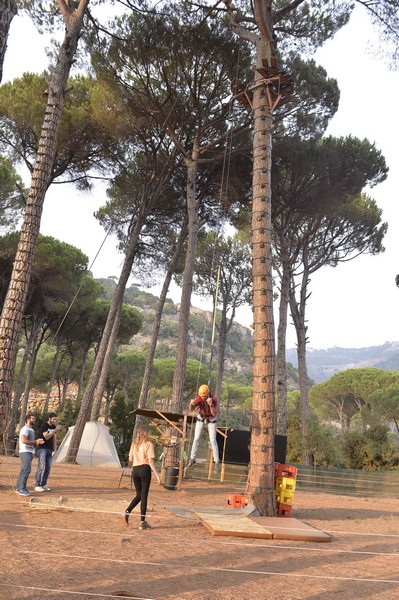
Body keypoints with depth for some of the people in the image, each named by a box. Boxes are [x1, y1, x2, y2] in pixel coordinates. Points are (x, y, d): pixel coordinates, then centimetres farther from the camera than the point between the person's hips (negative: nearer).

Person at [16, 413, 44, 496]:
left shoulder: (31, 430, 20)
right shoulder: (25, 429, -10)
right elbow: (24, 440, -23)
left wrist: (38, 442, 1)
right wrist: (36, 441, -17)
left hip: (29, 452, 10)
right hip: (25, 452, -10)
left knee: (23, 470, 11)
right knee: (26, 470, -13)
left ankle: (19, 488, 16)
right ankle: (22, 489, -12)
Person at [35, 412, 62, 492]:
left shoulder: (54, 427, 9)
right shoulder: (44, 426, -12)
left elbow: (54, 439, 10)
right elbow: (46, 437, -21)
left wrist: (54, 450, 3)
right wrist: (56, 430, -24)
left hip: (50, 450, 7)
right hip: (42, 449, -7)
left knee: (48, 468, 4)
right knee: (41, 467, -9)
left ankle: (43, 485, 11)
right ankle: (37, 486, -4)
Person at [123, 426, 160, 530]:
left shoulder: (134, 444, 9)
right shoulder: (149, 444, -8)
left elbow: (130, 459, 12)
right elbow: (151, 461, -14)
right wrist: (157, 475, -12)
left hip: (135, 470, 5)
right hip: (145, 469, -5)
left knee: (139, 495, 18)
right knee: (144, 496, 2)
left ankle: (127, 512, -1)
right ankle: (142, 522, 6)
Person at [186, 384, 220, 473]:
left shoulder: (214, 399, -33)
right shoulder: (199, 397, -26)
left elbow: (214, 414, -36)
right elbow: (190, 409, -21)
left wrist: (211, 404, -53)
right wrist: (191, 404, -45)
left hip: (211, 419, -2)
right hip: (201, 418, 2)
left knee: (213, 440, -8)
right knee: (196, 438, -1)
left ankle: (217, 462, 1)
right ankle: (192, 459, 12)